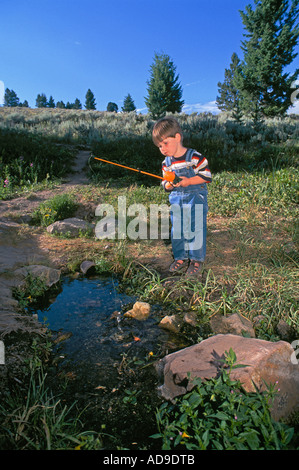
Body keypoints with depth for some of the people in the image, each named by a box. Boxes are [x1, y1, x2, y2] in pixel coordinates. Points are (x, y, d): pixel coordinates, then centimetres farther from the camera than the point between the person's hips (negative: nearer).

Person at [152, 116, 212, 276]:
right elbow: (165, 184, 11)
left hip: (196, 198, -5)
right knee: (177, 230, 7)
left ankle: (197, 259, 12)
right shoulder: (166, 163, 6)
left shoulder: (194, 157, -10)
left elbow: (206, 176, -11)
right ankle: (181, 258, 22)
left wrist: (188, 181, -20)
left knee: (195, 228, -4)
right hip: (176, 199, 5)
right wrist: (168, 185, -13)